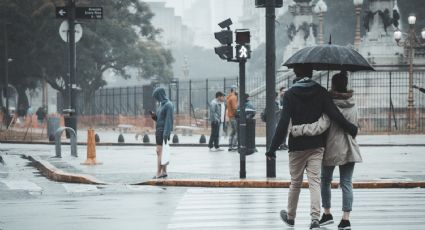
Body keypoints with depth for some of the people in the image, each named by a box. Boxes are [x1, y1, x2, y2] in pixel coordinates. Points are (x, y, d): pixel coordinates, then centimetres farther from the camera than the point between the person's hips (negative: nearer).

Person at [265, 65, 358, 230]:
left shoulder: (290, 94, -6)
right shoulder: (320, 92, -2)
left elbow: (283, 124, -12)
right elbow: (335, 115, -9)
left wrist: (273, 148, -9)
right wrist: (351, 129, 4)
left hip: (297, 146, -1)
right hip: (317, 145, 1)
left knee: (295, 182, 13)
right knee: (315, 182, -2)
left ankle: (290, 217, 30)